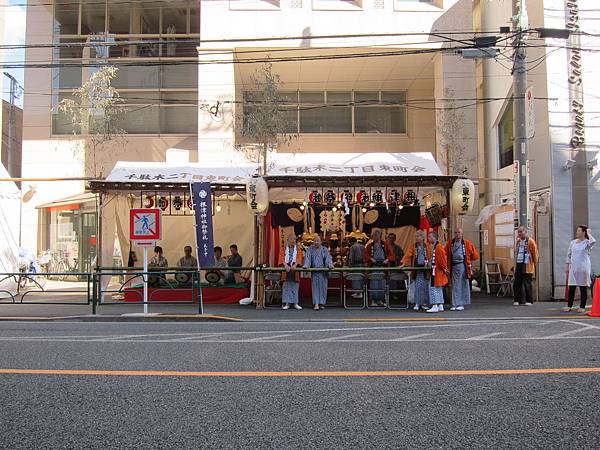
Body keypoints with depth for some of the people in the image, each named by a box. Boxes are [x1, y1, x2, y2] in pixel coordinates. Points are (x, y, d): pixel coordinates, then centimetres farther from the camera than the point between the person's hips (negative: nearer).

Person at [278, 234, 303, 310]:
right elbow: (282, 257, -3)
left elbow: (299, 257, -4)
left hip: (295, 269, 0)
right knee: (286, 286, -1)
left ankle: (295, 303, 7)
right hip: (286, 268, 0)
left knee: (295, 286, 2)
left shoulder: (298, 248, 9)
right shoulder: (284, 248, 9)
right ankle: (287, 303, 3)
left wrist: (295, 265, -21)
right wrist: (286, 265, -20)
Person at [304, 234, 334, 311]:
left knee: (322, 287, 2)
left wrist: (330, 264, -21)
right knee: (315, 287, -5)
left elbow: (328, 258, -3)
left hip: (323, 272, 1)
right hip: (314, 271, -1)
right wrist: (306, 265, -20)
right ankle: (316, 304, -9)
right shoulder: (310, 249, 7)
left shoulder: (324, 249, 7)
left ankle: (322, 303, 11)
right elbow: (307, 257, -4)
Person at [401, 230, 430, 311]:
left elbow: (430, 256, 4)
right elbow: (408, 255, -5)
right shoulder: (413, 247, 3)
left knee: (425, 286, 5)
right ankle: (417, 304, -4)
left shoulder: (427, 246, 3)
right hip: (417, 268, -1)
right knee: (418, 286, -7)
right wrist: (404, 263, -15)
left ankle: (424, 303, 15)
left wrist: (428, 263, -10)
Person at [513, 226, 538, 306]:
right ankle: (518, 300, 13)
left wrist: (534, 263, 2)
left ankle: (529, 301, 7)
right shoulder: (518, 241, 13)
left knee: (527, 284, -3)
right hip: (519, 265, 6)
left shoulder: (530, 242, -6)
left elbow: (535, 253, -2)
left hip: (527, 266, -6)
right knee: (516, 284, 4)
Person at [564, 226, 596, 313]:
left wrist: (589, 233, -12)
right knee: (571, 287, 2)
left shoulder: (587, 242, -3)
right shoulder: (573, 242, 11)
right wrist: (567, 265, 11)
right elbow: (569, 254, 16)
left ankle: (582, 307, 9)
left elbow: (593, 241, -28)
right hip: (573, 267, 4)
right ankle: (569, 306, 8)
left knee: (583, 287, 3)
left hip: (583, 268, -4)